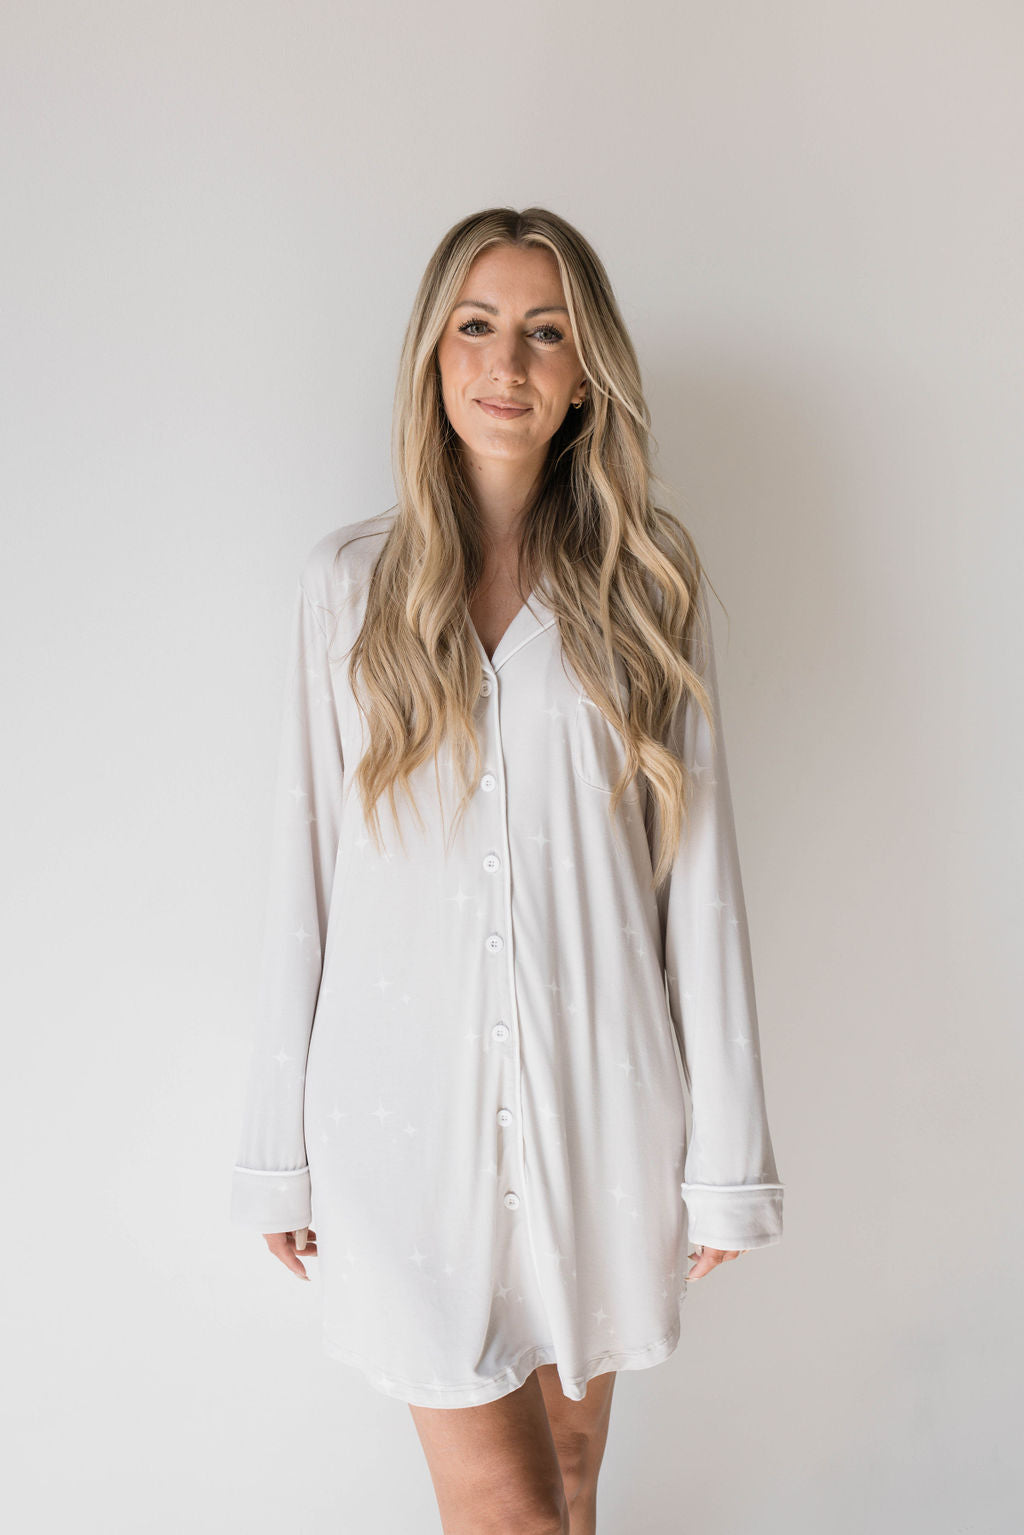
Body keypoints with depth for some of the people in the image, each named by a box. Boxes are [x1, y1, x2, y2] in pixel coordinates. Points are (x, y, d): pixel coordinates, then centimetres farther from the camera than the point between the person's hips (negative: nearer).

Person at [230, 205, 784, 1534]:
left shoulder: (647, 577, 1)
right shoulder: (350, 581, 1)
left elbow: (697, 865, -1)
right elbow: (306, 866, 2)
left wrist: (727, 1148, -1)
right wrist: (277, 1149, 4)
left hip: (599, 1090, 1)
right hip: (409, 1095, 0)